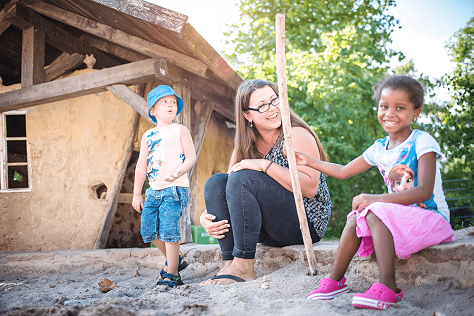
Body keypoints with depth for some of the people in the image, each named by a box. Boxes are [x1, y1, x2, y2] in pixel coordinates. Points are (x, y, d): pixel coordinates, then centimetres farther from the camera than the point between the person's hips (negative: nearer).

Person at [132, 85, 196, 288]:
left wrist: (179, 171, -24)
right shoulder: (148, 136, 17)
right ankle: (176, 260, 24)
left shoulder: (180, 130, 5)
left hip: (174, 188, -6)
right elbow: (141, 166, 18)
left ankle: (171, 274, -4)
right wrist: (137, 193, 16)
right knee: (148, 231, 3)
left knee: (168, 229, -14)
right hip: (153, 190, 6)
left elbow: (191, 156, -4)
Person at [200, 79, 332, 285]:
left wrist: (265, 165, -25)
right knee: (215, 182, -7)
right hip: (269, 233, 7)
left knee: (243, 178, -25)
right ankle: (230, 263, -16)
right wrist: (205, 217, -11)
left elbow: (310, 188, -22)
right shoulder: (247, 145, 9)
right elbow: (227, 193, 9)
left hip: (306, 222, -7)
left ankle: (243, 266, -26)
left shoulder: (296, 135, -10)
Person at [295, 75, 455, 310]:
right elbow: (343, 171, 22)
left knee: (374, 212, -28)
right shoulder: (379, 149, 8)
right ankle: (335, 280, -4)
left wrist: (376, 199, -27)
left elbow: (424, 191, -23)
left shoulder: (421, 142, -12)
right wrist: (310, 162, 18)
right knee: (356, 216, -11)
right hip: (398, 217, 7)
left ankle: (388, 287, -33)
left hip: (430, 217, -7)